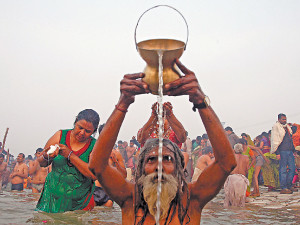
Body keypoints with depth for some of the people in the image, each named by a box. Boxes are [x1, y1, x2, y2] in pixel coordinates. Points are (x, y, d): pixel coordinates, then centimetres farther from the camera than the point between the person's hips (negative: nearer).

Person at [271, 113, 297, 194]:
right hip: (282, 151, -8)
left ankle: (289, 185, 18)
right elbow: (274, 140, -7)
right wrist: (275, 150, -13)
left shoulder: (287, 127, 20)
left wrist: (293, 149, 21)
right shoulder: (276, 127, -2)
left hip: (290, 150, 8)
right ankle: (283, 188, -3)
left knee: (292, 168, 7)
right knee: (283, 170, -5)